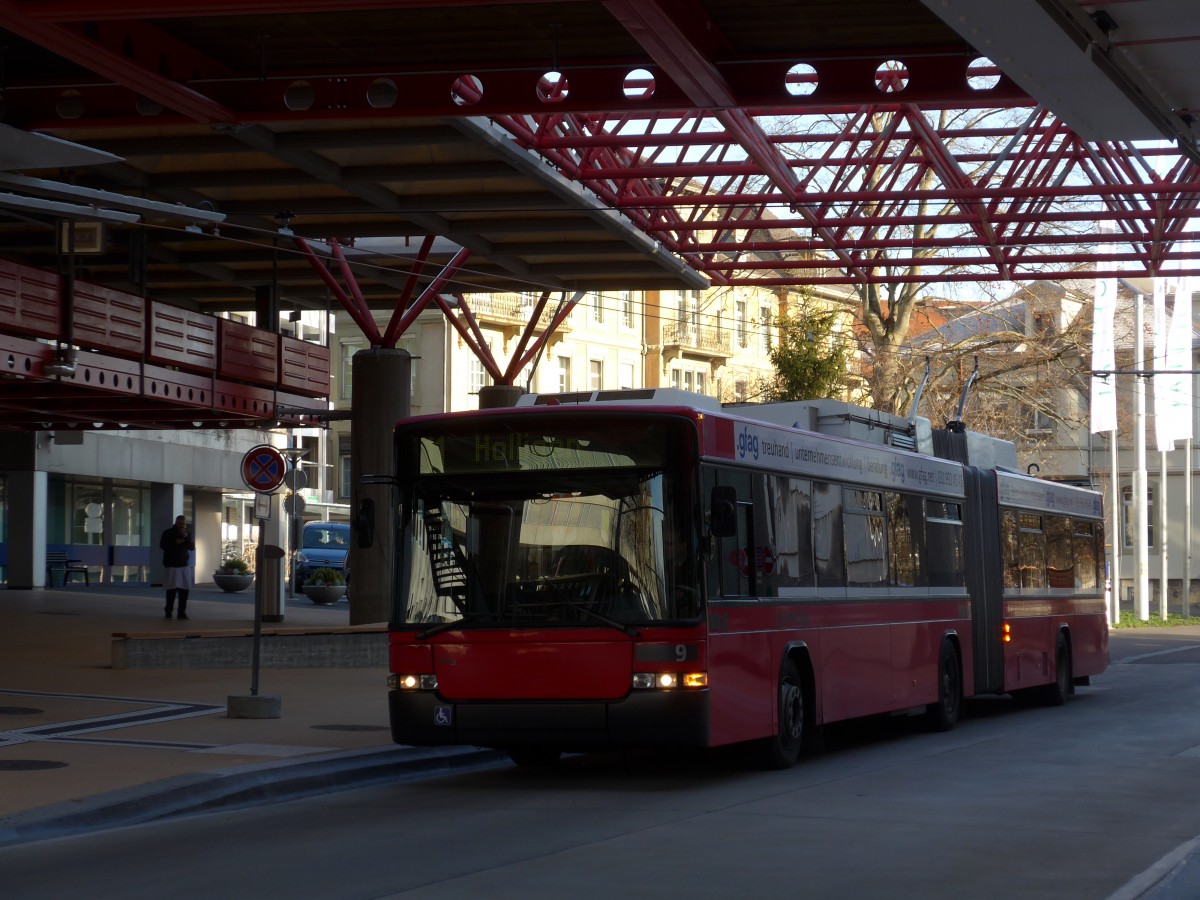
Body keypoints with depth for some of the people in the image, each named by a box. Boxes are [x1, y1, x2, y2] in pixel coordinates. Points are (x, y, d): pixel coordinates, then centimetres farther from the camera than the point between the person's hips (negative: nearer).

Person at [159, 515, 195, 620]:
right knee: (172, 589, -7)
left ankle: (182, 612, 3)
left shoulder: (187, 534, 13)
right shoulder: (168, 533, 2)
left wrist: (186, 537, -10)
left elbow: (192, 547, 5)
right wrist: (174, 542, -14)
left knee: (184, 589, -1)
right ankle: (168, 612, 0)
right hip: (171, 565, -4)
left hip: (184, 565, 4)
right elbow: (162, 545, -4)